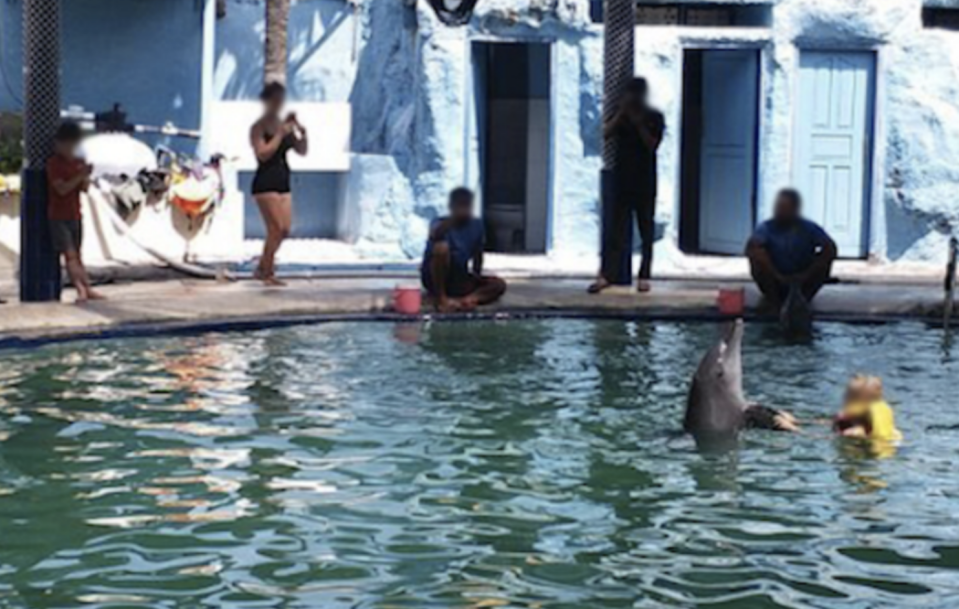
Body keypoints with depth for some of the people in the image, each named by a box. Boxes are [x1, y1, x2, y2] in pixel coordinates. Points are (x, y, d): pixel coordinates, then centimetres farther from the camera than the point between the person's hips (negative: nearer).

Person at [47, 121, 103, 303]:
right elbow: (62, 189, -19)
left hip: (75, 216, 7)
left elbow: (85, 188, 7)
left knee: (77, 255, 10)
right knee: (70, 254, -13)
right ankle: (81, 290, -22)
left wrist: (86, 176, -12)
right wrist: (80, 176, -24)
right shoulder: (54, 163, -10)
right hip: (58, 217, -7)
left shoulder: (78, 162, 10)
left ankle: (88, 289, 9)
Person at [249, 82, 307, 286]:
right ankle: (266, 272, 3)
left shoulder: (285, 125, 11)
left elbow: (302, 151, 12)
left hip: (283, 182, 7)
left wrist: (302, 133, -5)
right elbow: (263, 153, -20)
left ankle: (263, 268, 21)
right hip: (265, 183, -7)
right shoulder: (259, 127, -8)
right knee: (276, 229, -9)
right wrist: (280, 134, -18)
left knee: (285, 229, 7)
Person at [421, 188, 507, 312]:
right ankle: (440, 298, -25)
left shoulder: (477, 226, 1)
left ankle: (459, 301, -32)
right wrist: (453, 218, -51)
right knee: (442, 246, -34)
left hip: (460, 279, 5)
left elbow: (477, 255, 12)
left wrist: (476, 276, -1)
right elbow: (435, 236, -40)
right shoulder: (441, 224, -15)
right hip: (434, 278, -5)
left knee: (499, 285, -14)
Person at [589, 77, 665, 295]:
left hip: (645, 183, -1)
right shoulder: (622, 115, 9)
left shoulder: (655, 117, 3)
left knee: (646, 230, 3)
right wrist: (621, 114, -14)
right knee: (617, 230, -4)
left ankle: (644, 276, 8)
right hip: (622, 180, 1)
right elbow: (606, 133, -6)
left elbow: (652, 144, -9)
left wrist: (639, 123, -16)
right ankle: (606, 275, -9)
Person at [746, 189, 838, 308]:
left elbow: (831, 249, -20)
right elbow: (751, 248, -28)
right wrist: (777, 275, -35)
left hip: (803, 285, 1)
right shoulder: (767, 228, -9)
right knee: (756, 258, -26)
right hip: (774, 285, -1)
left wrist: (806, 275, -30)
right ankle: (775, 305, -20)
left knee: (827, 256, -21)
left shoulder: (809, 228, -5)